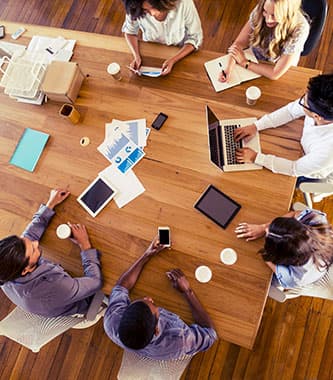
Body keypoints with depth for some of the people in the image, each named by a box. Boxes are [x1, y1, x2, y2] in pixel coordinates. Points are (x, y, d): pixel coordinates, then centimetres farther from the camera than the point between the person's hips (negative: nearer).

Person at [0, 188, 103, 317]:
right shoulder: (53, 290, -48)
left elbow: (31, 234, -11)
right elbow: (95, 281, -32)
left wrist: (50, 204, -7)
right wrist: (85, 245, -27)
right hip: (78, 308, -5)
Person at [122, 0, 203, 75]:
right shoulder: (137, 10, -25)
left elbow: (195, 38, -18)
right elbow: (130, 31, -4)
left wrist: (173, 60, -31)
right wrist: (137, 56, -20)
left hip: (181, 53, 0)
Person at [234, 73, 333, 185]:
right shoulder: (322, 105, -33)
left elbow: (296, 169, -30)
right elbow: (290, 111, -15)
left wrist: (255, 157, -28)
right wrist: (256, 126, -21)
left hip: (315, 176, -4)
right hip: (306, 153, 5)